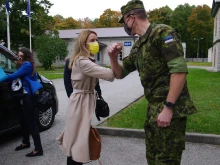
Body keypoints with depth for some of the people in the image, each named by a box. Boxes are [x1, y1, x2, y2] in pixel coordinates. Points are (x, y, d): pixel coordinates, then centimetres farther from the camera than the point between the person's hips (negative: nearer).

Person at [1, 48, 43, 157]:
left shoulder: (27, 65, -12)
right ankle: (26, 142, 37)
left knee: (31, 122, -7)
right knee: (24, 120, 20)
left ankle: (38, 149, -3)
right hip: (25, 96, 10)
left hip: (29, 96, -10)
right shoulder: (25, 65, 18)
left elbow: (14, 75, -19)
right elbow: (17, 76, 10)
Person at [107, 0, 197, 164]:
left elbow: (179, 70, -21)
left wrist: (168, 107, -23)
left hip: (171, 108, -9)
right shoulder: (138, 46, 15)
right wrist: (113, 57, 2)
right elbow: (119, 74, 22)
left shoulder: (162, 32, -11)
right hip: (153, 109, 9)